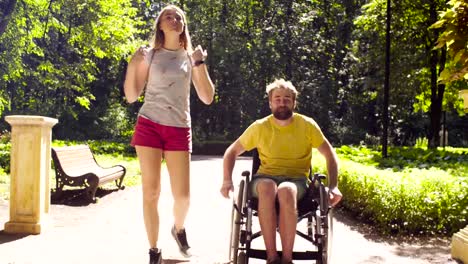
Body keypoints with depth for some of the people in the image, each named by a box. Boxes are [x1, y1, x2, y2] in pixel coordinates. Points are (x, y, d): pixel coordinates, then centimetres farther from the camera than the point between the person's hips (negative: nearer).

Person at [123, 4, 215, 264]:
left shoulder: (190, 57, 10)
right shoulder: (149, 55, 6)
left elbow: (207, 98, 2)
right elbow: (131, 96, 5)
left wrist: (200, 63, -5)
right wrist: (132, 65, -8)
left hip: (179, 130, 1)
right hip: (149, 126, -1)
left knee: (182, 195, -2)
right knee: (151, 192, -3)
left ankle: (178, 229, 31)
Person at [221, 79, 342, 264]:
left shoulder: (307, 125, 1)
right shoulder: (260, 127, 2)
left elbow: (330, 155, 6)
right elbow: (232, 151, 10)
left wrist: (333, 186, -8)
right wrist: (227, 180, -6)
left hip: (296, 180, -1)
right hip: (266, 177, 1)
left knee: (286, 191, -39)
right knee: (267, 187, -38)